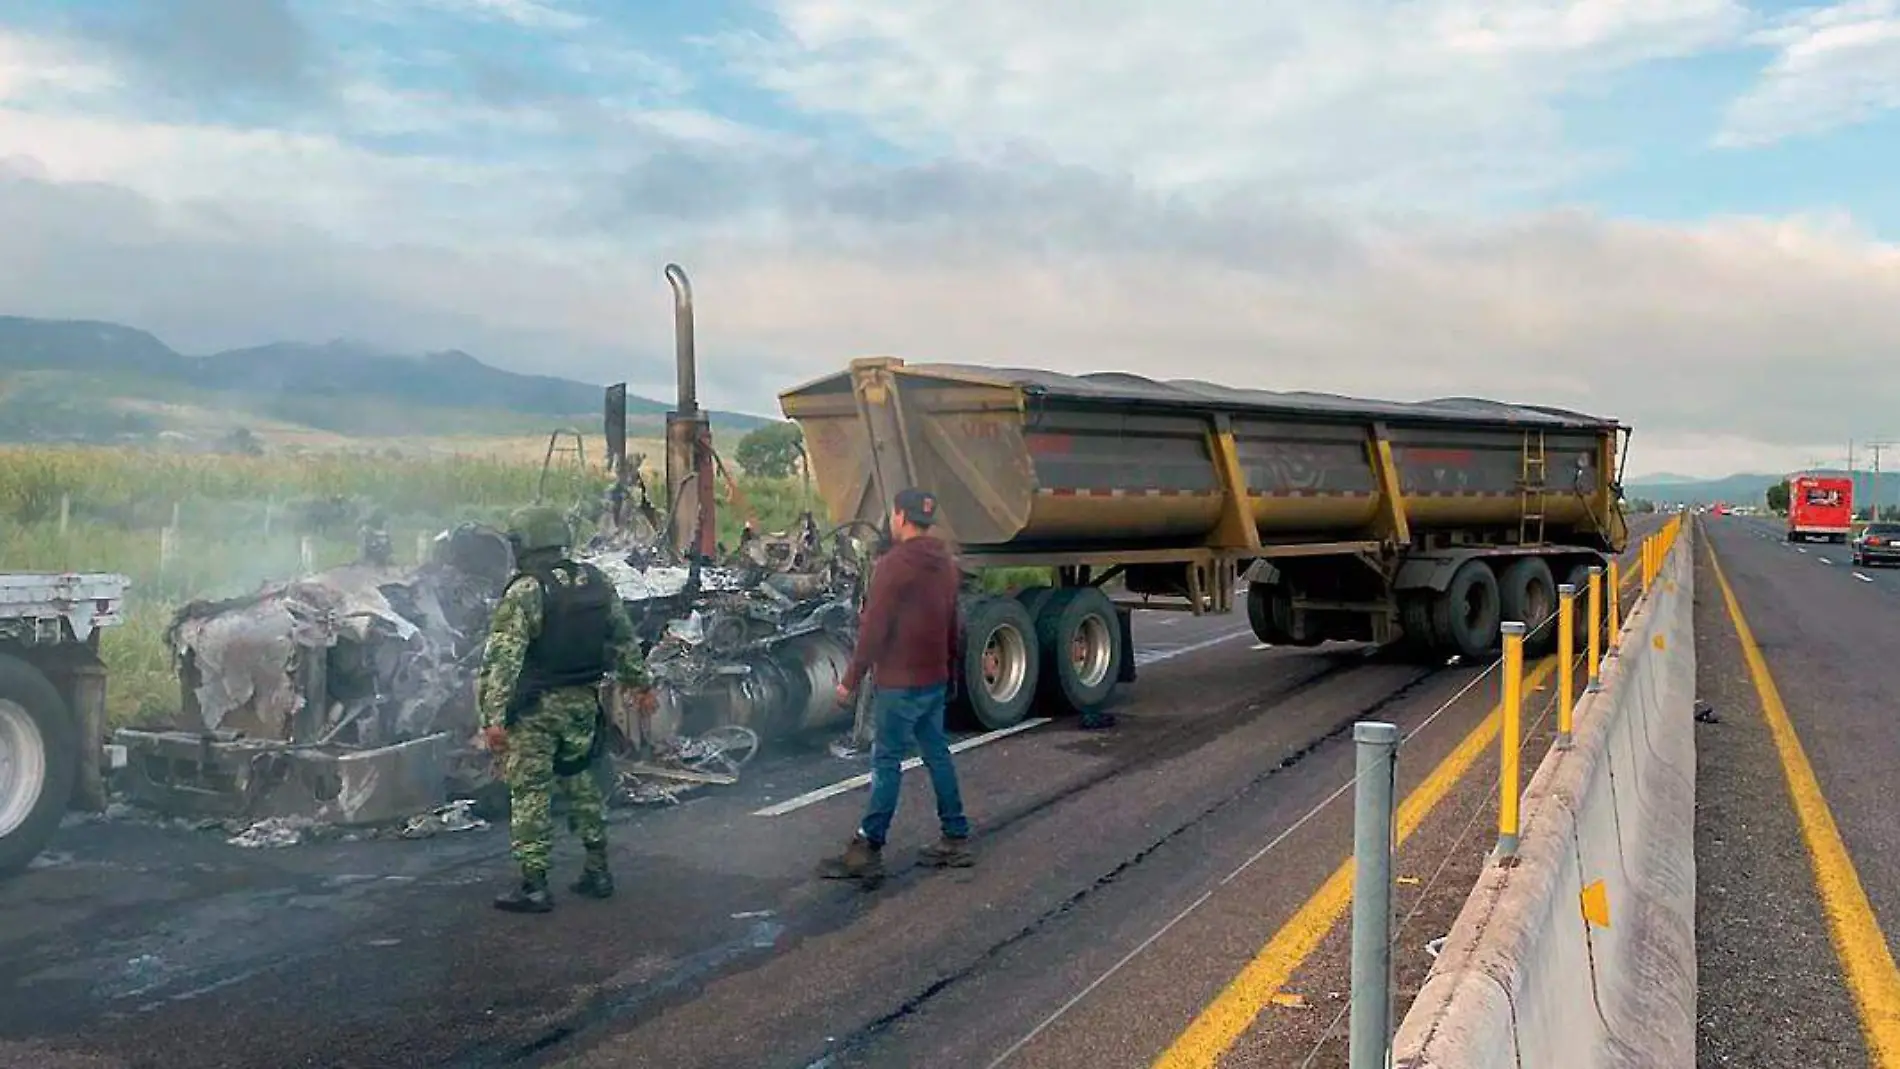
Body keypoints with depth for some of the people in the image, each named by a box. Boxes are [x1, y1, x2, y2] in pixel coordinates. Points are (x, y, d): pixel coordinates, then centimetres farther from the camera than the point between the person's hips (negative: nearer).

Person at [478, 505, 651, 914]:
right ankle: (597, 870, 23)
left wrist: (494, 717, -19)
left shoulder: (525, 593, -15)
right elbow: (624, 638, 13)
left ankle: (534, 886, 5)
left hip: (537, 709, -6)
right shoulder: (597, 582, 3)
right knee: (580, 783, 20)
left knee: (530, 792, 2)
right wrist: (637, 680, 25)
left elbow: (503, 660, -19)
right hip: (585, 702, 6)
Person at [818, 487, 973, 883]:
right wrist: (950, 671, 26)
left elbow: (873, 629, -17)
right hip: (935, 680, 8)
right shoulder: (946, 564, 11)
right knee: (937, 755, 14)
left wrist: (851, 679, -12)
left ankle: (867, 850, -2)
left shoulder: (894, 564, -15)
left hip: (899, 683, -8)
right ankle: (956, 839, 18)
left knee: (887, 762, -5)